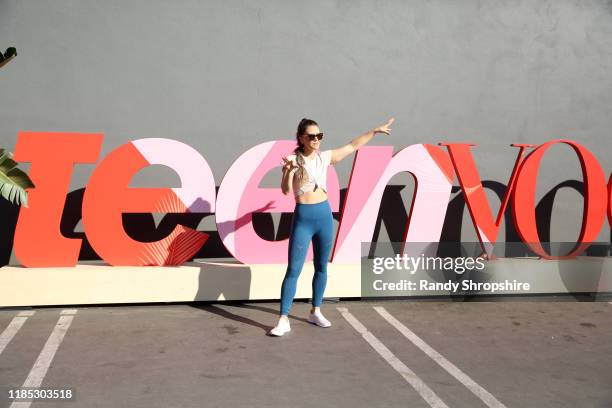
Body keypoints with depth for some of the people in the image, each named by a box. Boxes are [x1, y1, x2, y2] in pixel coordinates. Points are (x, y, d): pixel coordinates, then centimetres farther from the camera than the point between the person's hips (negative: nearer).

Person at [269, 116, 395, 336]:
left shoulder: (325, 157, 5)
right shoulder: (292, 160, -6)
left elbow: (352, 146, 15)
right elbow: (285, 190, -15)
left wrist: (375, 131, 18)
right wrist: (288, 171, -33)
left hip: (324, 214, 4)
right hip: (303, 218, -4)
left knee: (321, 267, 12)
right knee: (293, 270, -6)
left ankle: (315, 312, 27)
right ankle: (283, 320, -2)